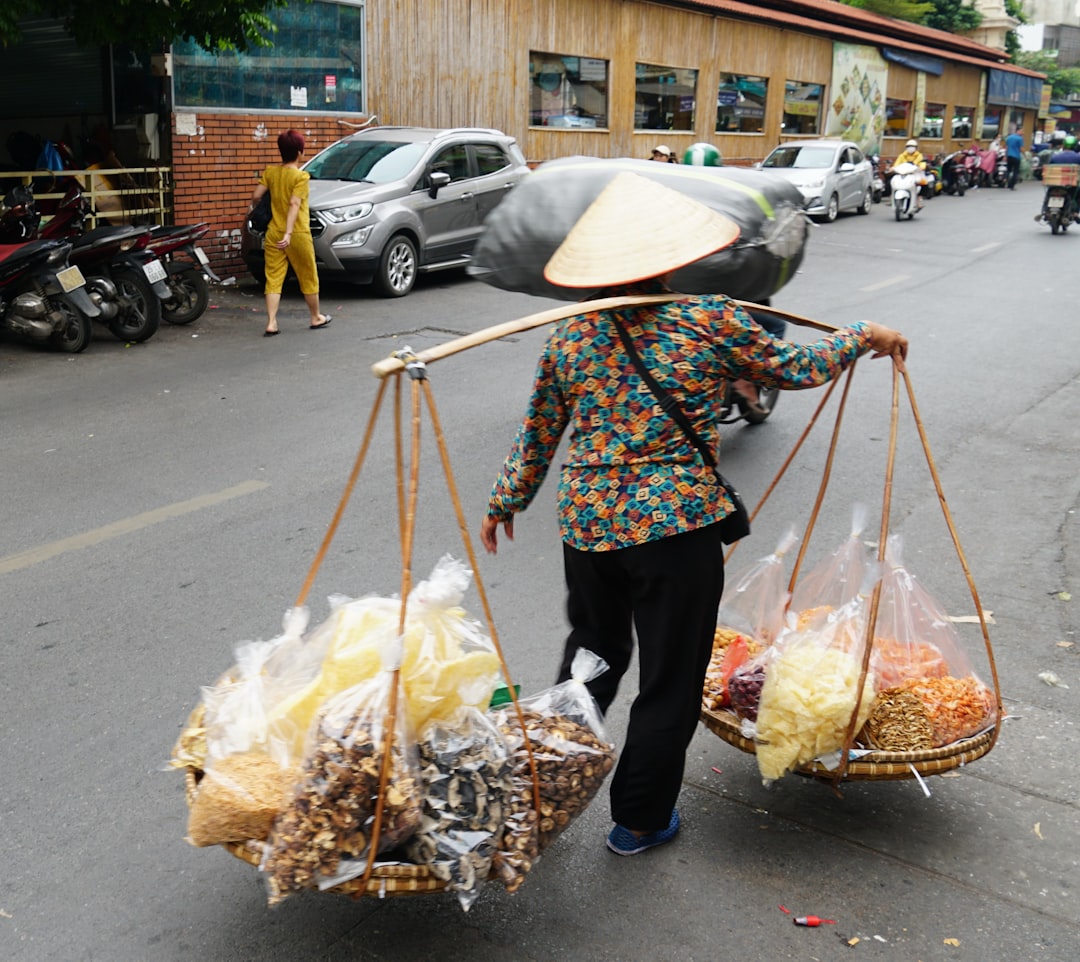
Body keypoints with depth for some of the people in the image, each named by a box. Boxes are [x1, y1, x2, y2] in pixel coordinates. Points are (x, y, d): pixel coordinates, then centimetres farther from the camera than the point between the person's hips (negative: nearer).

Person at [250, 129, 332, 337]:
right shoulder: (301, 176, -11)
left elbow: (256, 195, 1)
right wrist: (289, 233, -26)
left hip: (273, 233, 4)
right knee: (308, 278, 12)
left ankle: (271, 323, -5)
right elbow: (294, 204, -20)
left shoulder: (270, 172, 4)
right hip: (297, 234, -4)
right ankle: (316, 318, 26)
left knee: (273, 279, 3)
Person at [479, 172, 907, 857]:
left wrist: (505, 502, 23)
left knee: (592, 654, 25)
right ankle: (639, 822, 26)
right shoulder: (712, 322, -8)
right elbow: (794, 368, 6)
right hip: (678, 527, -4)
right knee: (670, 680, 12)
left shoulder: (570, 336, 1)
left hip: (587, 523, 5)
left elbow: (538, 435, 8)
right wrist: (865, 337, 23)